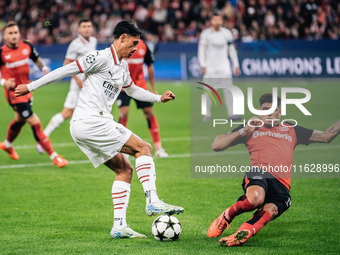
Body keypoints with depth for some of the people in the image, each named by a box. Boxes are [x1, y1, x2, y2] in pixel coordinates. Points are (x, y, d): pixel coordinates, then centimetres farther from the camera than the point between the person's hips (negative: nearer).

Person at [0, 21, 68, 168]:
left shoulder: (26, 46, -2)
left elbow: (36, 59, 16)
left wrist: (44, 68, -2)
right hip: (13, 93, -6)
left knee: (20, 120, 27)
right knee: (35, 122, -12)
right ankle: (53, 156, -8)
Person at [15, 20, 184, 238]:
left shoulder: (123, 66, 20)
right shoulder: (102, 58, -10)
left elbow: (132, 90, 39)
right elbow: (66, 70, -9)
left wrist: (159, 98, 29)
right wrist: (31, 87, -8)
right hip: (90, 121, -10)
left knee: (124, 170, 7)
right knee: (143, 148, -11)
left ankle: (119, 226, 3)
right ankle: (152, 202, -18)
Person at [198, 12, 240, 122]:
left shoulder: (227, 33, 2)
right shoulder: (205, 33, -4)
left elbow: (232, 50, 11)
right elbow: (201, 50, -3)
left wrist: (236, 65, 9)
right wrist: (203, 66, -12)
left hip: (224, 66, 1)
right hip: (210, 66, -1)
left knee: (228, 89, -6)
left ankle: (231, 113, -3)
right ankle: (207, 114, 8)